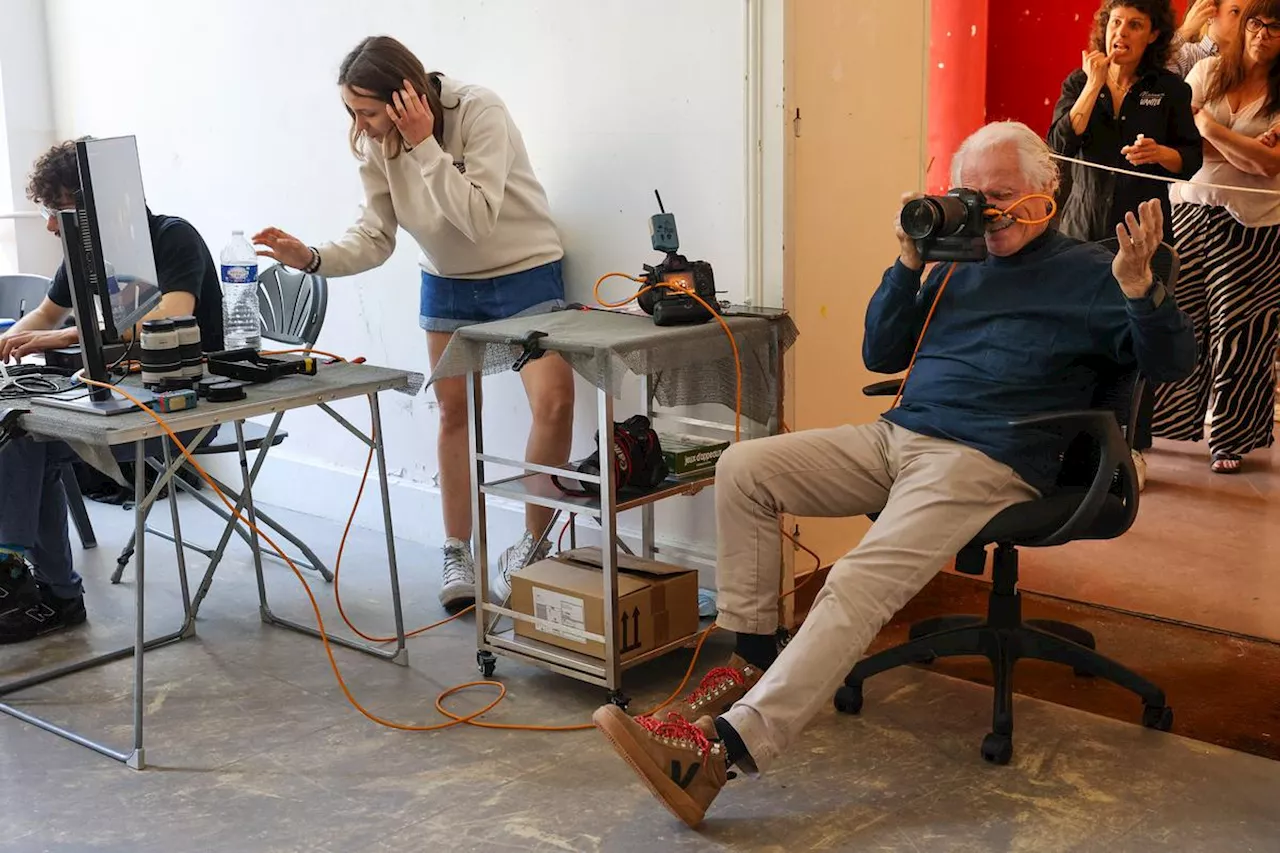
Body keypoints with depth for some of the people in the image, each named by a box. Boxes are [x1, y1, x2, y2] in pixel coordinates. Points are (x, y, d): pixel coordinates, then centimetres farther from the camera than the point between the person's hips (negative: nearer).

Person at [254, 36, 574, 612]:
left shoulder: (480, 113, -27)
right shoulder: (374, 145, -11)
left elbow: (478, 219, -33)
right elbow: (375, 237, -10)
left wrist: (425, 145, -37)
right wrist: (312, 259, -27)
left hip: (524, 274, -4)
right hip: (448, 284, 5)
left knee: (553, 404, -16)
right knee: (453, 412, 5)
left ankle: (532, 547, 1)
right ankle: (457, 553, 16)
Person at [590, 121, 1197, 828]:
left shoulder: (1086, 273, 6)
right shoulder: (958, 264, 22)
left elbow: (1171, 363, -3)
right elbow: (880, 355, 22)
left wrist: (1138, 283, -22)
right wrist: (909, 264, 10)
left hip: (984, 462, -7)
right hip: (896, 436, 8)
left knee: (859, 584, -29)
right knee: (742, 468, -6)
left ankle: (722, 748, -38)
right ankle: (751, 657, -2)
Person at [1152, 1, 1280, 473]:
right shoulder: (1209, 71, 5)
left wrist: (1208, 124, -14)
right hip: (1191, 208, 2)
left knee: (1237, 330, 4)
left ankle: (1230, 437, 17)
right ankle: (1148, 418, 14)